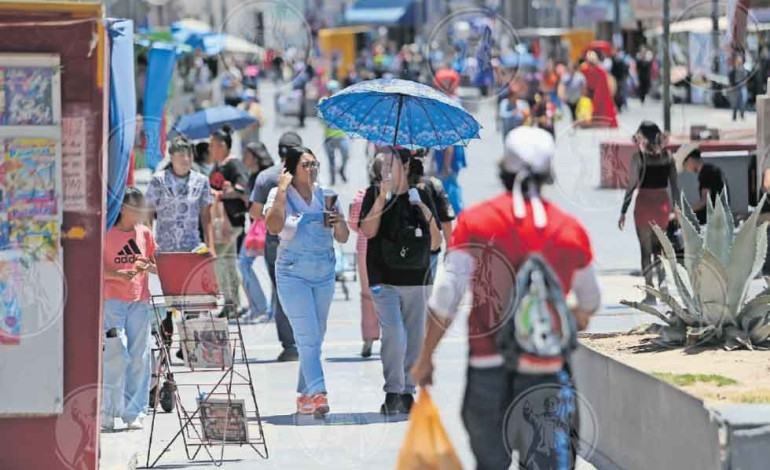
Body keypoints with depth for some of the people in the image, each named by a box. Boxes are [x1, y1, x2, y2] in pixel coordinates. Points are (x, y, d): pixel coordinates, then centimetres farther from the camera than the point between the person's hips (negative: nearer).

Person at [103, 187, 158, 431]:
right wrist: (119, 274, -20)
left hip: (140, 301, 4)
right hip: (113, 300, -4)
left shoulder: (145, 233, 11)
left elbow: (157, 265, 16)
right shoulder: (106, 234, -2)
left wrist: (147, 267, -7)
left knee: (139, 357, 3)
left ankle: (133, 412, 10)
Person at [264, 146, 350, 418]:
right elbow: (274, 227, -22)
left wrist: (339, 222, -11)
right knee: (307, 336, -14)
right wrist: (282, 191, -19)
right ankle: (317, 393, -21)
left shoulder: (326, 197, 7)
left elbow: (343, 239, 11)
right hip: (293, 274, -5)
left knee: (315, 337, 9)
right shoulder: (280, 196, -4)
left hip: (324, 274, 5)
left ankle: (304, 395, 19)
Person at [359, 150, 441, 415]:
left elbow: (435, 244, 9)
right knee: (394, 334, -18)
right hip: (384, 281, -3)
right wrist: (381, 197, -20)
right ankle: (392, 393, -9)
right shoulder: (375, 193, 2)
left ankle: (407, 393, 18)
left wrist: (429, 218, -9)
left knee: (414, 340, 6)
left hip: (417, 281, 3)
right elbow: (368, 231, -14)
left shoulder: (421, 197, 7)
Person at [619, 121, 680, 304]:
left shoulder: (638, 157, -10)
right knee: (657, 246, 21)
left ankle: (650, 293, 4)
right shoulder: (667, 156, 1)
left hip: (645, 204, -4)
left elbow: (632, 186, -11)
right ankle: (662, 279, -1)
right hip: (663, 202, 4)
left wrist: (623, 212, -6)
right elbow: (675, 185, 3)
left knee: (646, 249, 5)